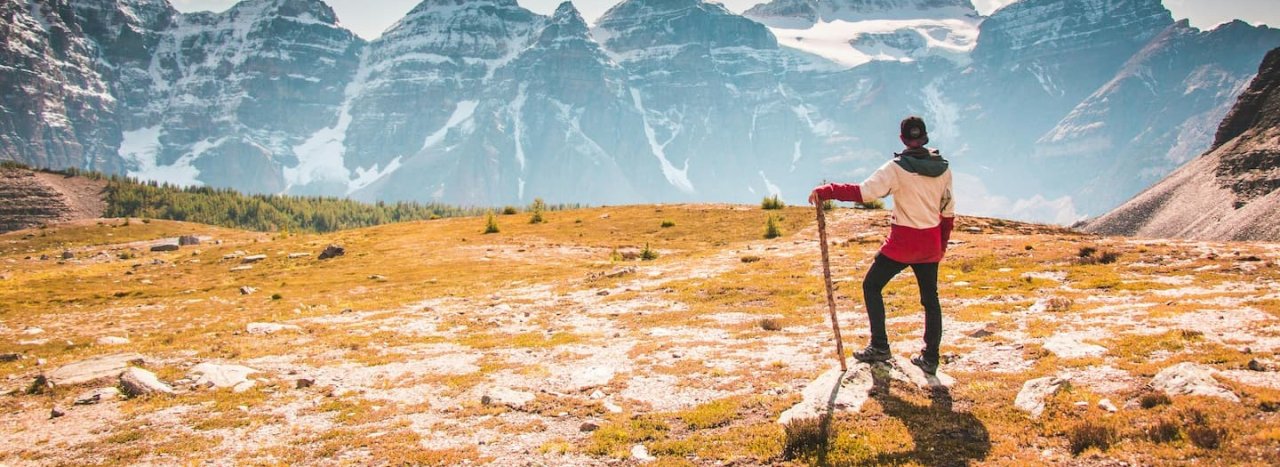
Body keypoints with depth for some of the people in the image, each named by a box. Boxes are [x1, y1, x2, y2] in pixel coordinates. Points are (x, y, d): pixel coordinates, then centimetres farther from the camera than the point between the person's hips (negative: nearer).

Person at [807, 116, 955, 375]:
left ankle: (879, 346, 8)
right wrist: (942, 245, 22)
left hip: (902, 242, -5)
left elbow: (863, 192, -23)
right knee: (930, 299, 14)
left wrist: (826, 191, -19)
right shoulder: (943, 168, 3)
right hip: (931, 244, 5)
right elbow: (948, 211, 11)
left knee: (872, 286, 11)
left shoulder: (898, 168, -14)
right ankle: (930, 358, 18)